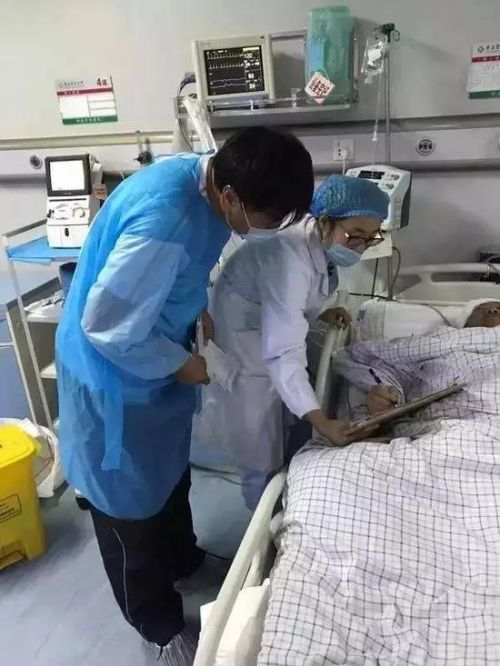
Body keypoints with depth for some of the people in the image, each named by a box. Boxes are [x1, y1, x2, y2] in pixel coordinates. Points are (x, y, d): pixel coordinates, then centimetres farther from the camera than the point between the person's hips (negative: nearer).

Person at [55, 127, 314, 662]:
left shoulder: (206, 178, -8)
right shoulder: (164, 221, -37)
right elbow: (106, 325, -30)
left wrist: (201, 312, -1)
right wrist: (180, 364, -17)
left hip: (158, 358, 9)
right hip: (113, 373, -8)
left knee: (170, 470, 27)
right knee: (130, 497, 13)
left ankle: (182, 561, 55)